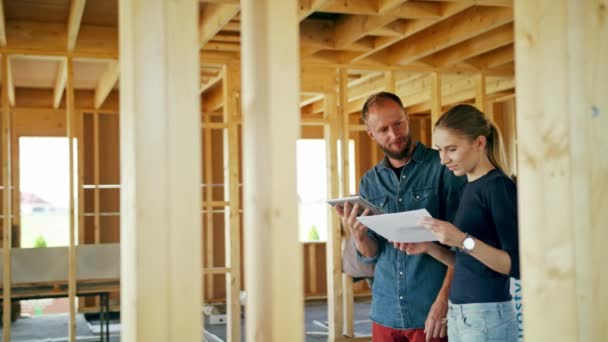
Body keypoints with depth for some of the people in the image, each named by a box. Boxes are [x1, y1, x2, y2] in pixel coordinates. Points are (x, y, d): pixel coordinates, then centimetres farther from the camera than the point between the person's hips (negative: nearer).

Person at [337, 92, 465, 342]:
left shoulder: (443, 167, -6)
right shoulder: (369, 182, 7)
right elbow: (372, 255, 7)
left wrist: (444, 300, -16)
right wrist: (358, 235, -14)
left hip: (432, 311, -4)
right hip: (386, 312, 4)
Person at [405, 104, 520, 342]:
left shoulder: (499, 187, -12)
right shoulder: (469, 188, 11)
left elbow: (517, 265, -16)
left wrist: (464, 241, -25)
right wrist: (430, 247, 2)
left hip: (487, 316, -7)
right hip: (458, 314, 7)